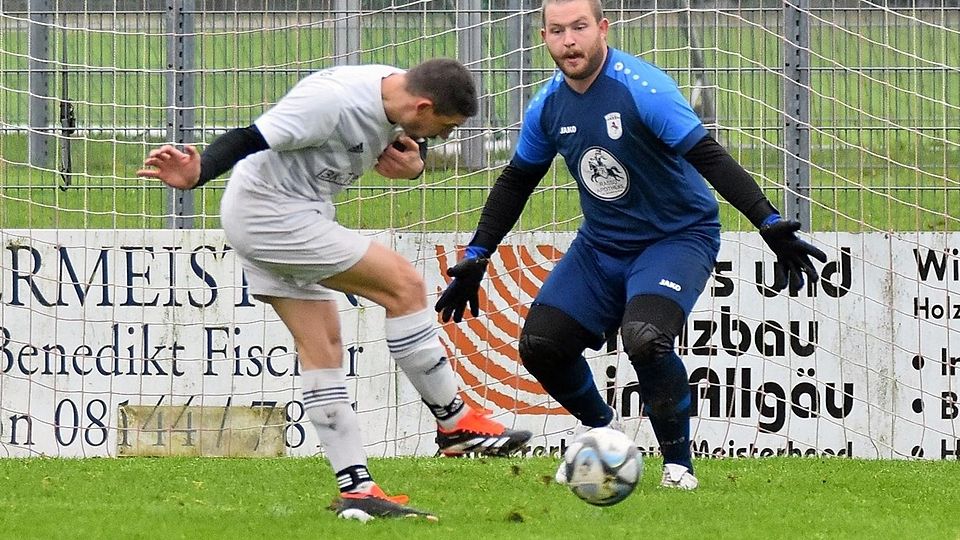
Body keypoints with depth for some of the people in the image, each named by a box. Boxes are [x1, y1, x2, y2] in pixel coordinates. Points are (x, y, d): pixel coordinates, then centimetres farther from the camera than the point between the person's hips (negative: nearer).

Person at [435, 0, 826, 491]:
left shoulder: (641, 88, -23)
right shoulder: (548, 105, -2)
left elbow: (708, 157, -29)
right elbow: (516, 181, 13)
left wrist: (770, 225, -37)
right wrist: (475, 258, 12)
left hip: (678, 236, -6)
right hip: (601, 245, 6)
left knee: (643, 338, -31)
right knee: (540, 344, -7)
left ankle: (678, 463, -8)